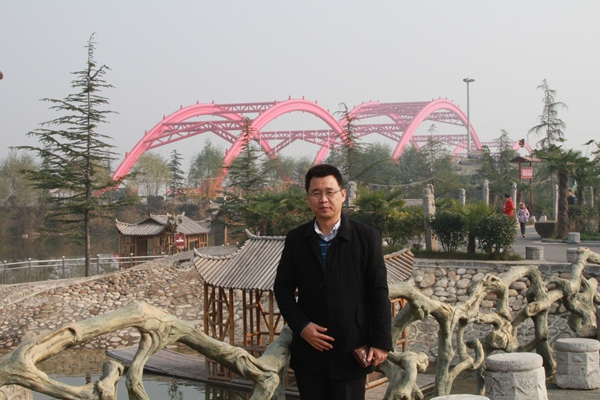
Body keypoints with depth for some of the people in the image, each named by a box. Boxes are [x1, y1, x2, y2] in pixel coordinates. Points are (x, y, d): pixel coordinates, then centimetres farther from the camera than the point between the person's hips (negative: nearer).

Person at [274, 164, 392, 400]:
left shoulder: (367, 238, -2)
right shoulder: (296, 239, 6)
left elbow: (379, 292, -3)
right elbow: (283, 287, 8)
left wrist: (381, 341, -7)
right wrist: (300, 325, -6)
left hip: (351, 351, -2)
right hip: (309, 349, 3)